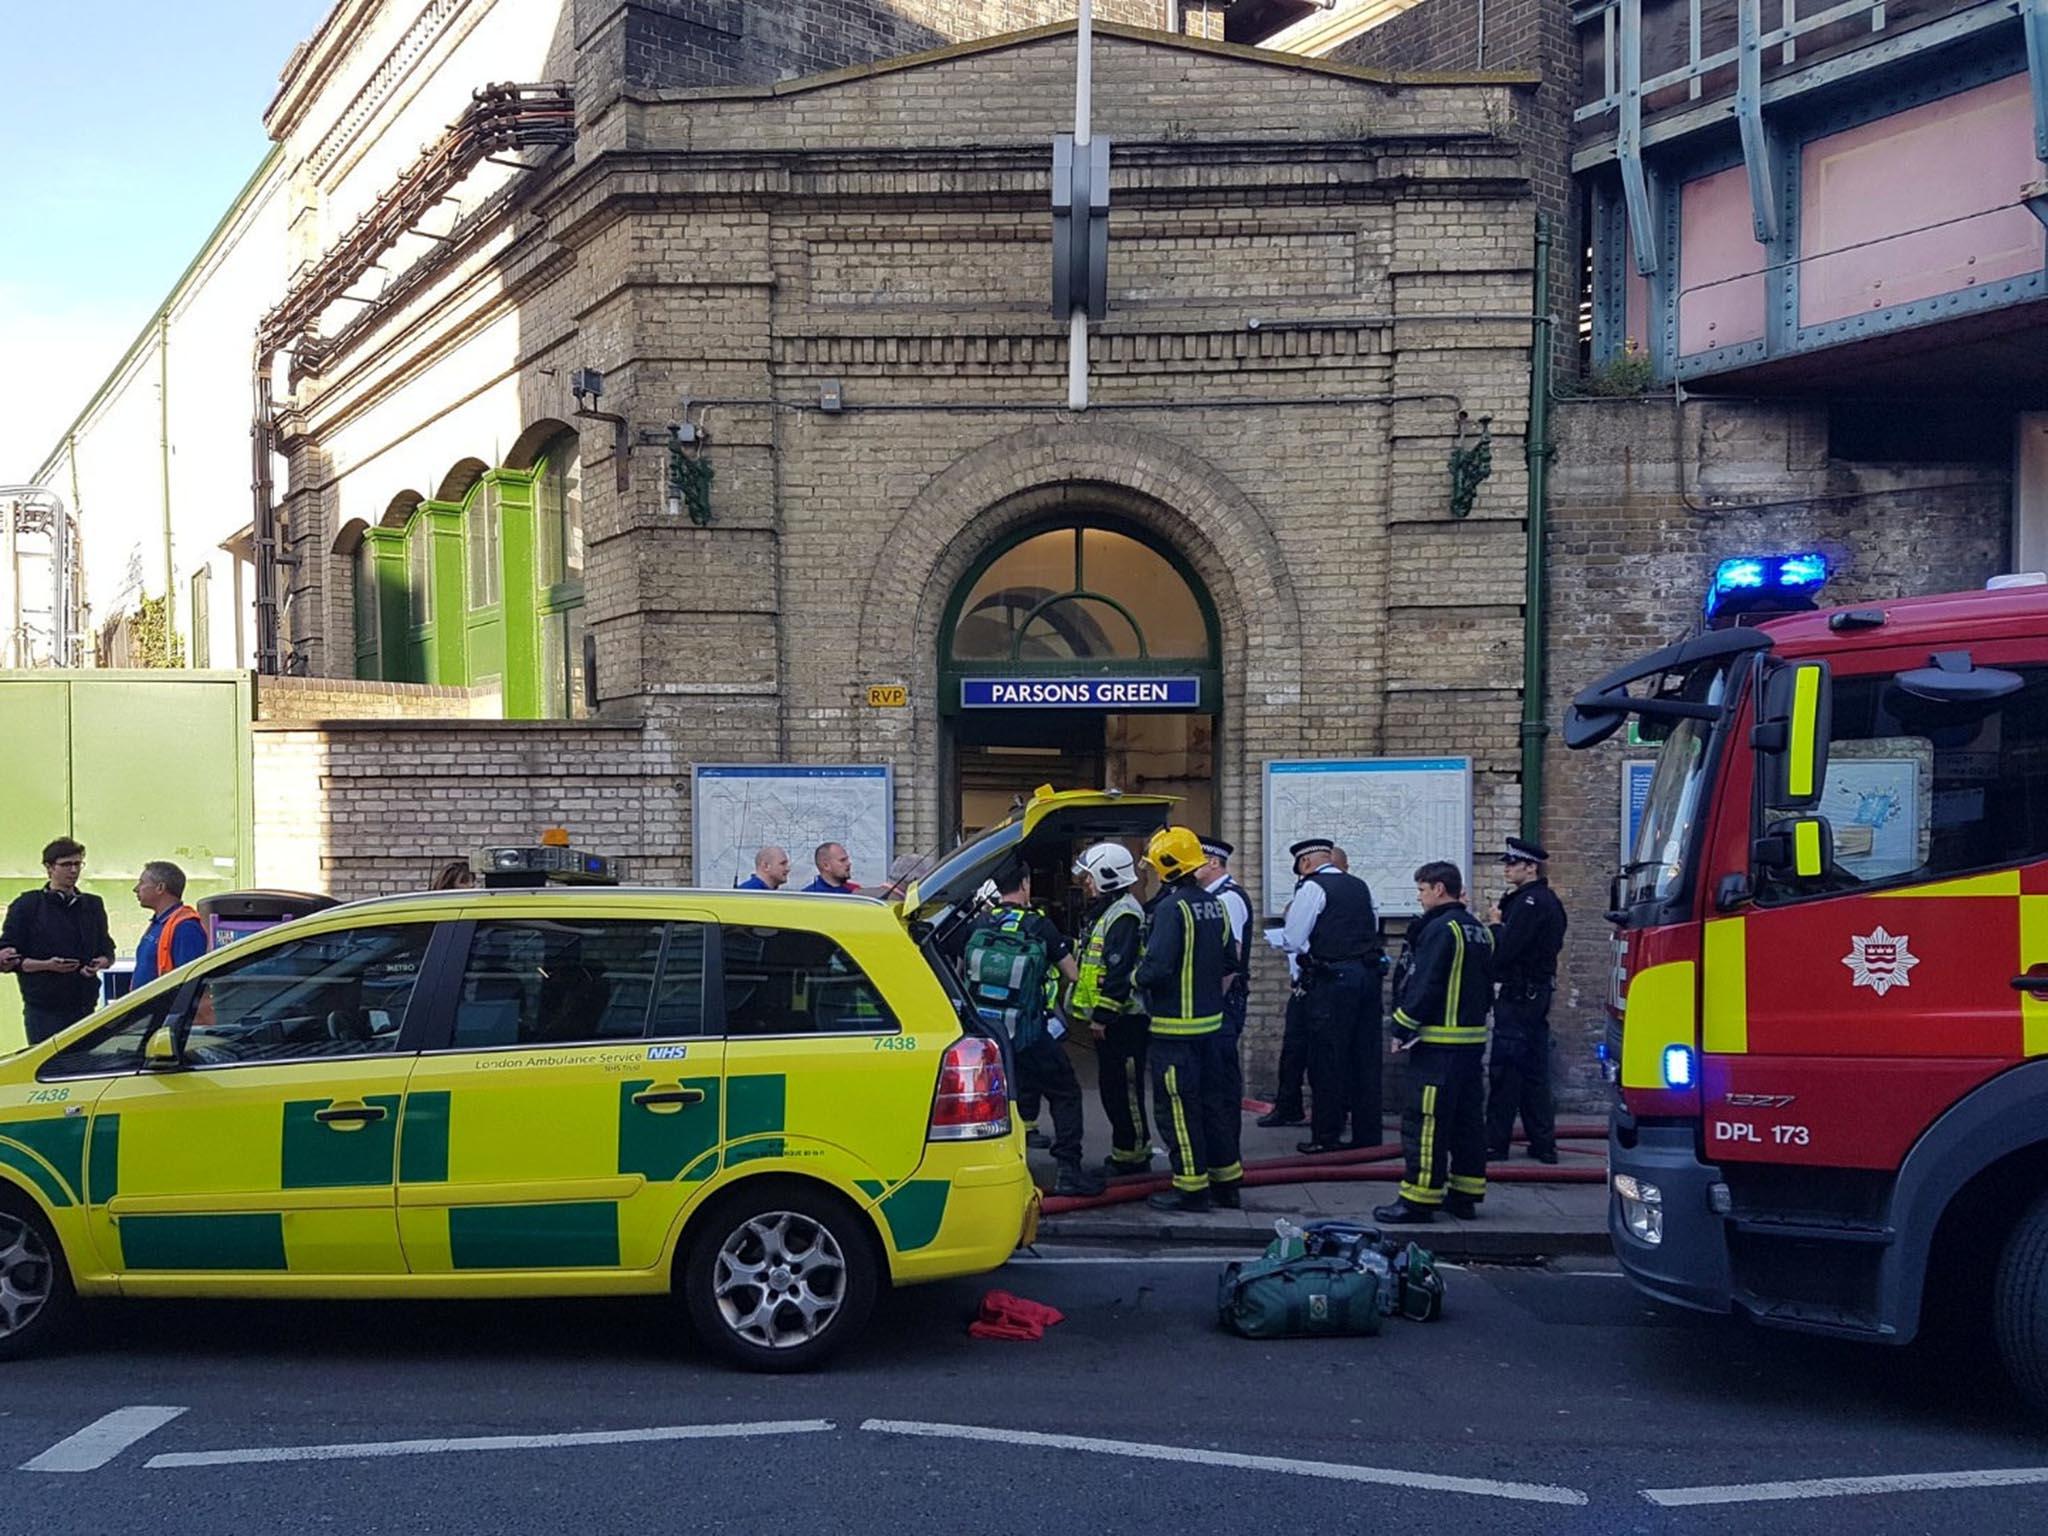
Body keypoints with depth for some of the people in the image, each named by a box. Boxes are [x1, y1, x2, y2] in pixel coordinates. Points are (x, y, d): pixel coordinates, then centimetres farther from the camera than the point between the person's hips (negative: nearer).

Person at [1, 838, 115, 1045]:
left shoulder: (93, 906, 16)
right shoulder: (26, 905, 2)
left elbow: (108, 951, 22)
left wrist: (100, 963, -2)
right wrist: (46, 965, -16)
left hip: (85, 1007, 4)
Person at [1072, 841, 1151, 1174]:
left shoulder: (1123, 914, -16)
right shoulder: (1102, 912, 18)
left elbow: (1119, 971, -23)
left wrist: (1102, 1016, -22)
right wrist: (1095, 1014, 23)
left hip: (1124, 1019, -11)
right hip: (1109, 1019, 11)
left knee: (1125, 1087, -5)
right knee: (1110, 1086, 15)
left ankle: (1133, 1154, 1)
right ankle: (1125, 1152, 23)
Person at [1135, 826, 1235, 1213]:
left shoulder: (1171, 908, -18)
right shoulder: (1214, 905, 9)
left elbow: (1157, 967, -23)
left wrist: (1137, 976, -4)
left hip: (1175, 1025, -9)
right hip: (1211, 1021, 9)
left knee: (1177, 1107, -1)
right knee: (1212, 1100, 16)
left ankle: (1191, 1187, 3)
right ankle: (1227, 1181, 22)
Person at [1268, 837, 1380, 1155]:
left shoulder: (1312, 888, -7)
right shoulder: (1360, 886, 14)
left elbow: (1291, 940, -9)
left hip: (1331, 980, -7)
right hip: (1366, 974, 7)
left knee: (1326, 1058, -2)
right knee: (1364, 1054, 10)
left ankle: (1326, 1135, 0)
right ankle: (1367, 1133, 15)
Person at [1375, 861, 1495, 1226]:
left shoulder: (1440, 929, -13)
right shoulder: (1480, 931, 15)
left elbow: (1424, 986, -17)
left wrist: (1402, 1027, -9)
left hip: (1439, 1041, -9)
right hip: (1474, 1037, 9)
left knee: (1424, 1119, -7)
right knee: (1467, 1117, 13)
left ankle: (1419, 1198, -6)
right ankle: (1466, 1194, 18)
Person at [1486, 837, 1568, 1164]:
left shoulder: (1530, 903, -16)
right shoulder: (1547, 900, 16)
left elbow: (1506, 950, -22)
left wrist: (1496, 925, -5)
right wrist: (1501, 926, 7)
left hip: (1518, 996, -10)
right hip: (1536, 993, 10)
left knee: (1505, 1069, -5)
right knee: (1534, 1070, 12)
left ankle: (1496, 1142, -2)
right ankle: (1543, 1143, 15)